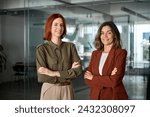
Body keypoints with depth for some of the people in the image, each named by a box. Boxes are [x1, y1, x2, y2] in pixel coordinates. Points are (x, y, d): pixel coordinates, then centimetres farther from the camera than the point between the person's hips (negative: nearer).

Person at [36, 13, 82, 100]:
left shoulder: (70, 46, 4)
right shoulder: (42, 49, -5)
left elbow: (78, 70, -7)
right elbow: (42, 77, -15)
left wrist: (55, 73, -17)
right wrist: (68, 73, -10)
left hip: (67, 91, 3)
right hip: (49, 91, -2)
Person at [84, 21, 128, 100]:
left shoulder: (120, 53, -8)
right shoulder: (95, 54, 7)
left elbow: (115, 81, -18)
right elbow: (88, 80, -1)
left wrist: (93, 78, -6)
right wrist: (107, 78, -16)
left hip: (114, 97, -4)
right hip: (95, 97, 4)